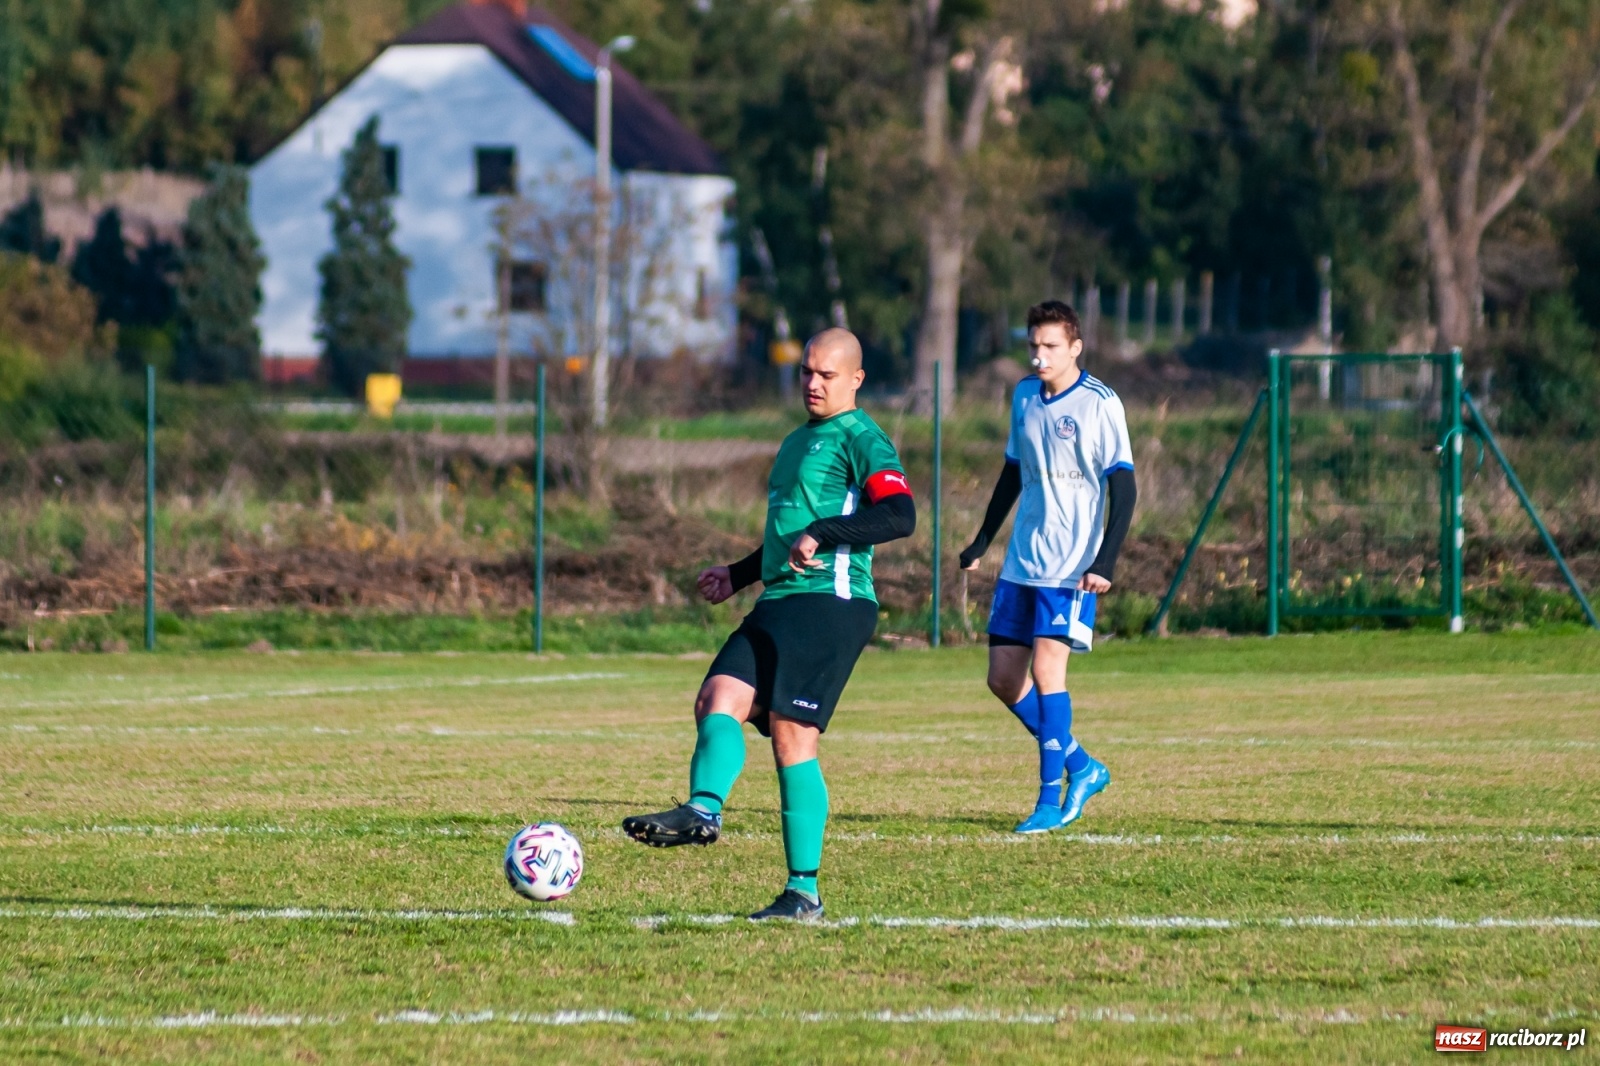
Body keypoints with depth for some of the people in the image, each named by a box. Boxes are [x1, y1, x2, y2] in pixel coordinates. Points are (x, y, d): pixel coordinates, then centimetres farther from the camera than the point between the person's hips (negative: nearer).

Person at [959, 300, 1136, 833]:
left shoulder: (1099, 404, -10)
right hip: (1021, 563, 7)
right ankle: (1082, 767, 21)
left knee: (1046, 669, -16)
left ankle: (1051, 800, -10)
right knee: (1004, 678, 5)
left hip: (1071, 566, -7)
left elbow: (1123, 488, -13)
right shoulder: (1024, 396, 10)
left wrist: (1105, 562, -22)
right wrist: (983, 540, 24)